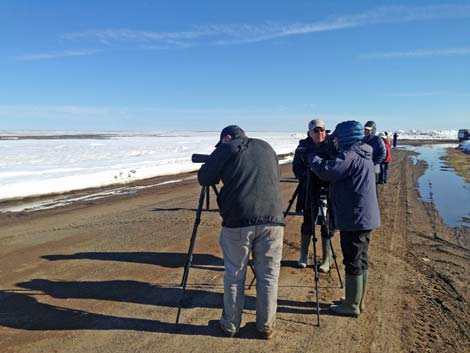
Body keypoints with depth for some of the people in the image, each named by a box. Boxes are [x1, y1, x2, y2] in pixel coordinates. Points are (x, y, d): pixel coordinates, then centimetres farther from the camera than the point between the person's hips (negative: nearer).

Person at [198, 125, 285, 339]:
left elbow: (204, 179, 9)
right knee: (268, 275, 13)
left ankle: (230, 325, 26)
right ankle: (266, 327, 24)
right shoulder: (266, 147, 21)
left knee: (234, 275, 12)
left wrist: (222, 172, 29)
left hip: (238, 220, -3)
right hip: (272, 218, 3)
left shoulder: (226, 149, 8)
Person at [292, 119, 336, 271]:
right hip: (309, 192, 1)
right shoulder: (303, 147, 1)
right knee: (307, 223, 11)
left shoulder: (332, 146, -4)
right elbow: (296, 167, 5)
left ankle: (326, 260, 19)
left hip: (328, 191, -1)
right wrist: (304, 177, -12)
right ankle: (303, 256, 28)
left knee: (327, 226, 5)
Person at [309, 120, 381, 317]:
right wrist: (316, 159, 11)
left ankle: (352, 306, 11)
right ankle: (359, 301, 27)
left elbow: (326, 171, -25)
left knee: (353, 262, 0)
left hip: (354, 219, -10)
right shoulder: (363, 155, 16)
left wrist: (313, 158, -7)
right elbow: (338, 173, 21)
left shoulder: (350, 155, -16)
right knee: (361, 260, 16)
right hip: (365, 217, 10)